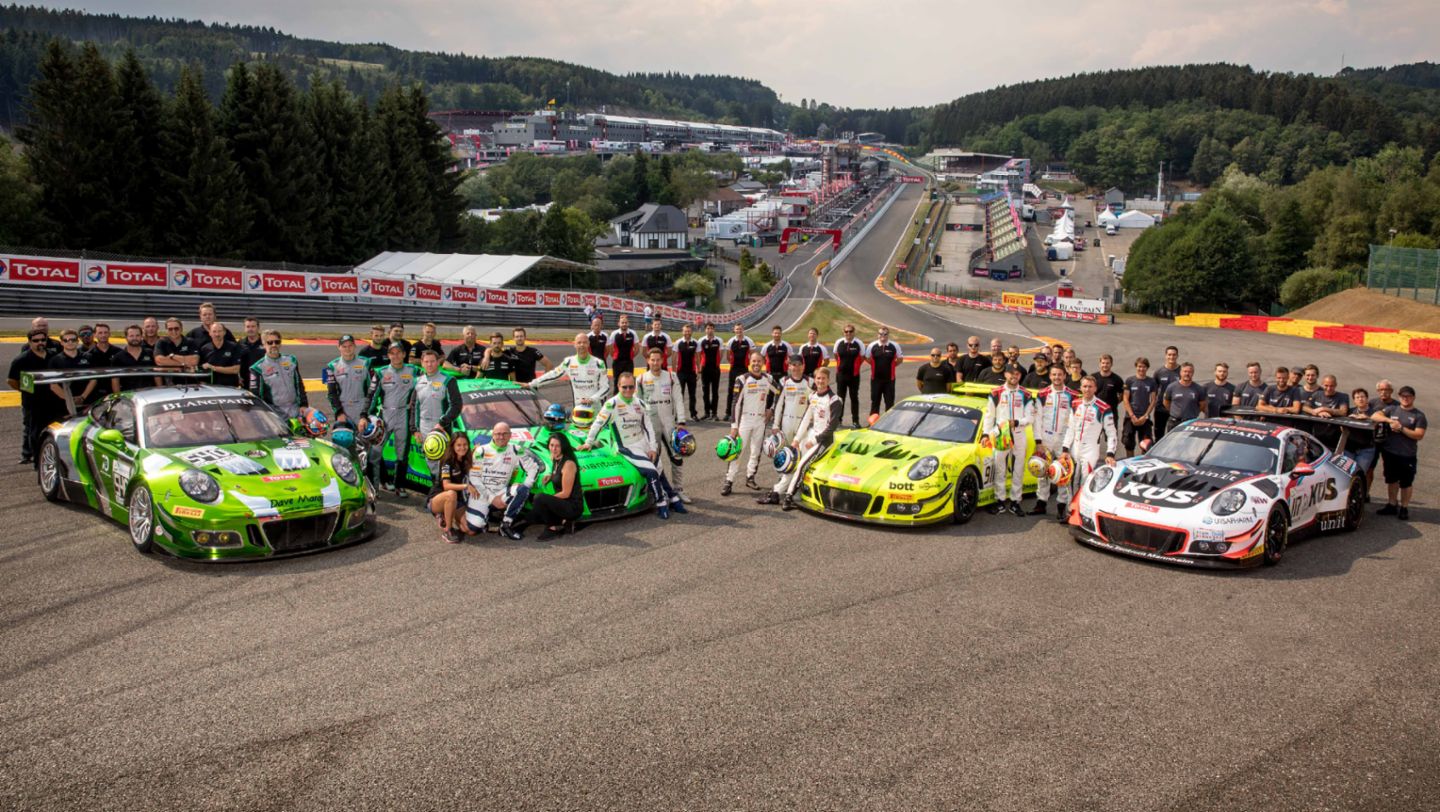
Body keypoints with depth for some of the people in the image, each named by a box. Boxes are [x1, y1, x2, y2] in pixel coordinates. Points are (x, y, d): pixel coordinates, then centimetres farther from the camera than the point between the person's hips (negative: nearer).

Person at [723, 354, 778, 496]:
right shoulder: (742, 380, -9)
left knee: (756, 451, 11)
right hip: (744, 419, -5)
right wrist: (734, 425, -16)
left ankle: (750, 478, 24)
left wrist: (770, 409, 12)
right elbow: (735, 403, -12)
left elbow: (779, 393, 22)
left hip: (761, 420, 5)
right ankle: (729, 481, -8)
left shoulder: (768, 379, 5)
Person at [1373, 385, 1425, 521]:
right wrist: (1389, 420, -20)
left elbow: (1419, 435, -9)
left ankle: (1404, 508, 16)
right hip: (1390, 452, 3)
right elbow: (1374, 416, -5)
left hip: (1408, 455, -3)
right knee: (1391, 480, 15)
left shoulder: (1419, 415, 0)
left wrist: (1401, 428, -18)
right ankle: (1392, 505, 28)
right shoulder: (1392, 409, 7)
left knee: (1406, 483, 5)